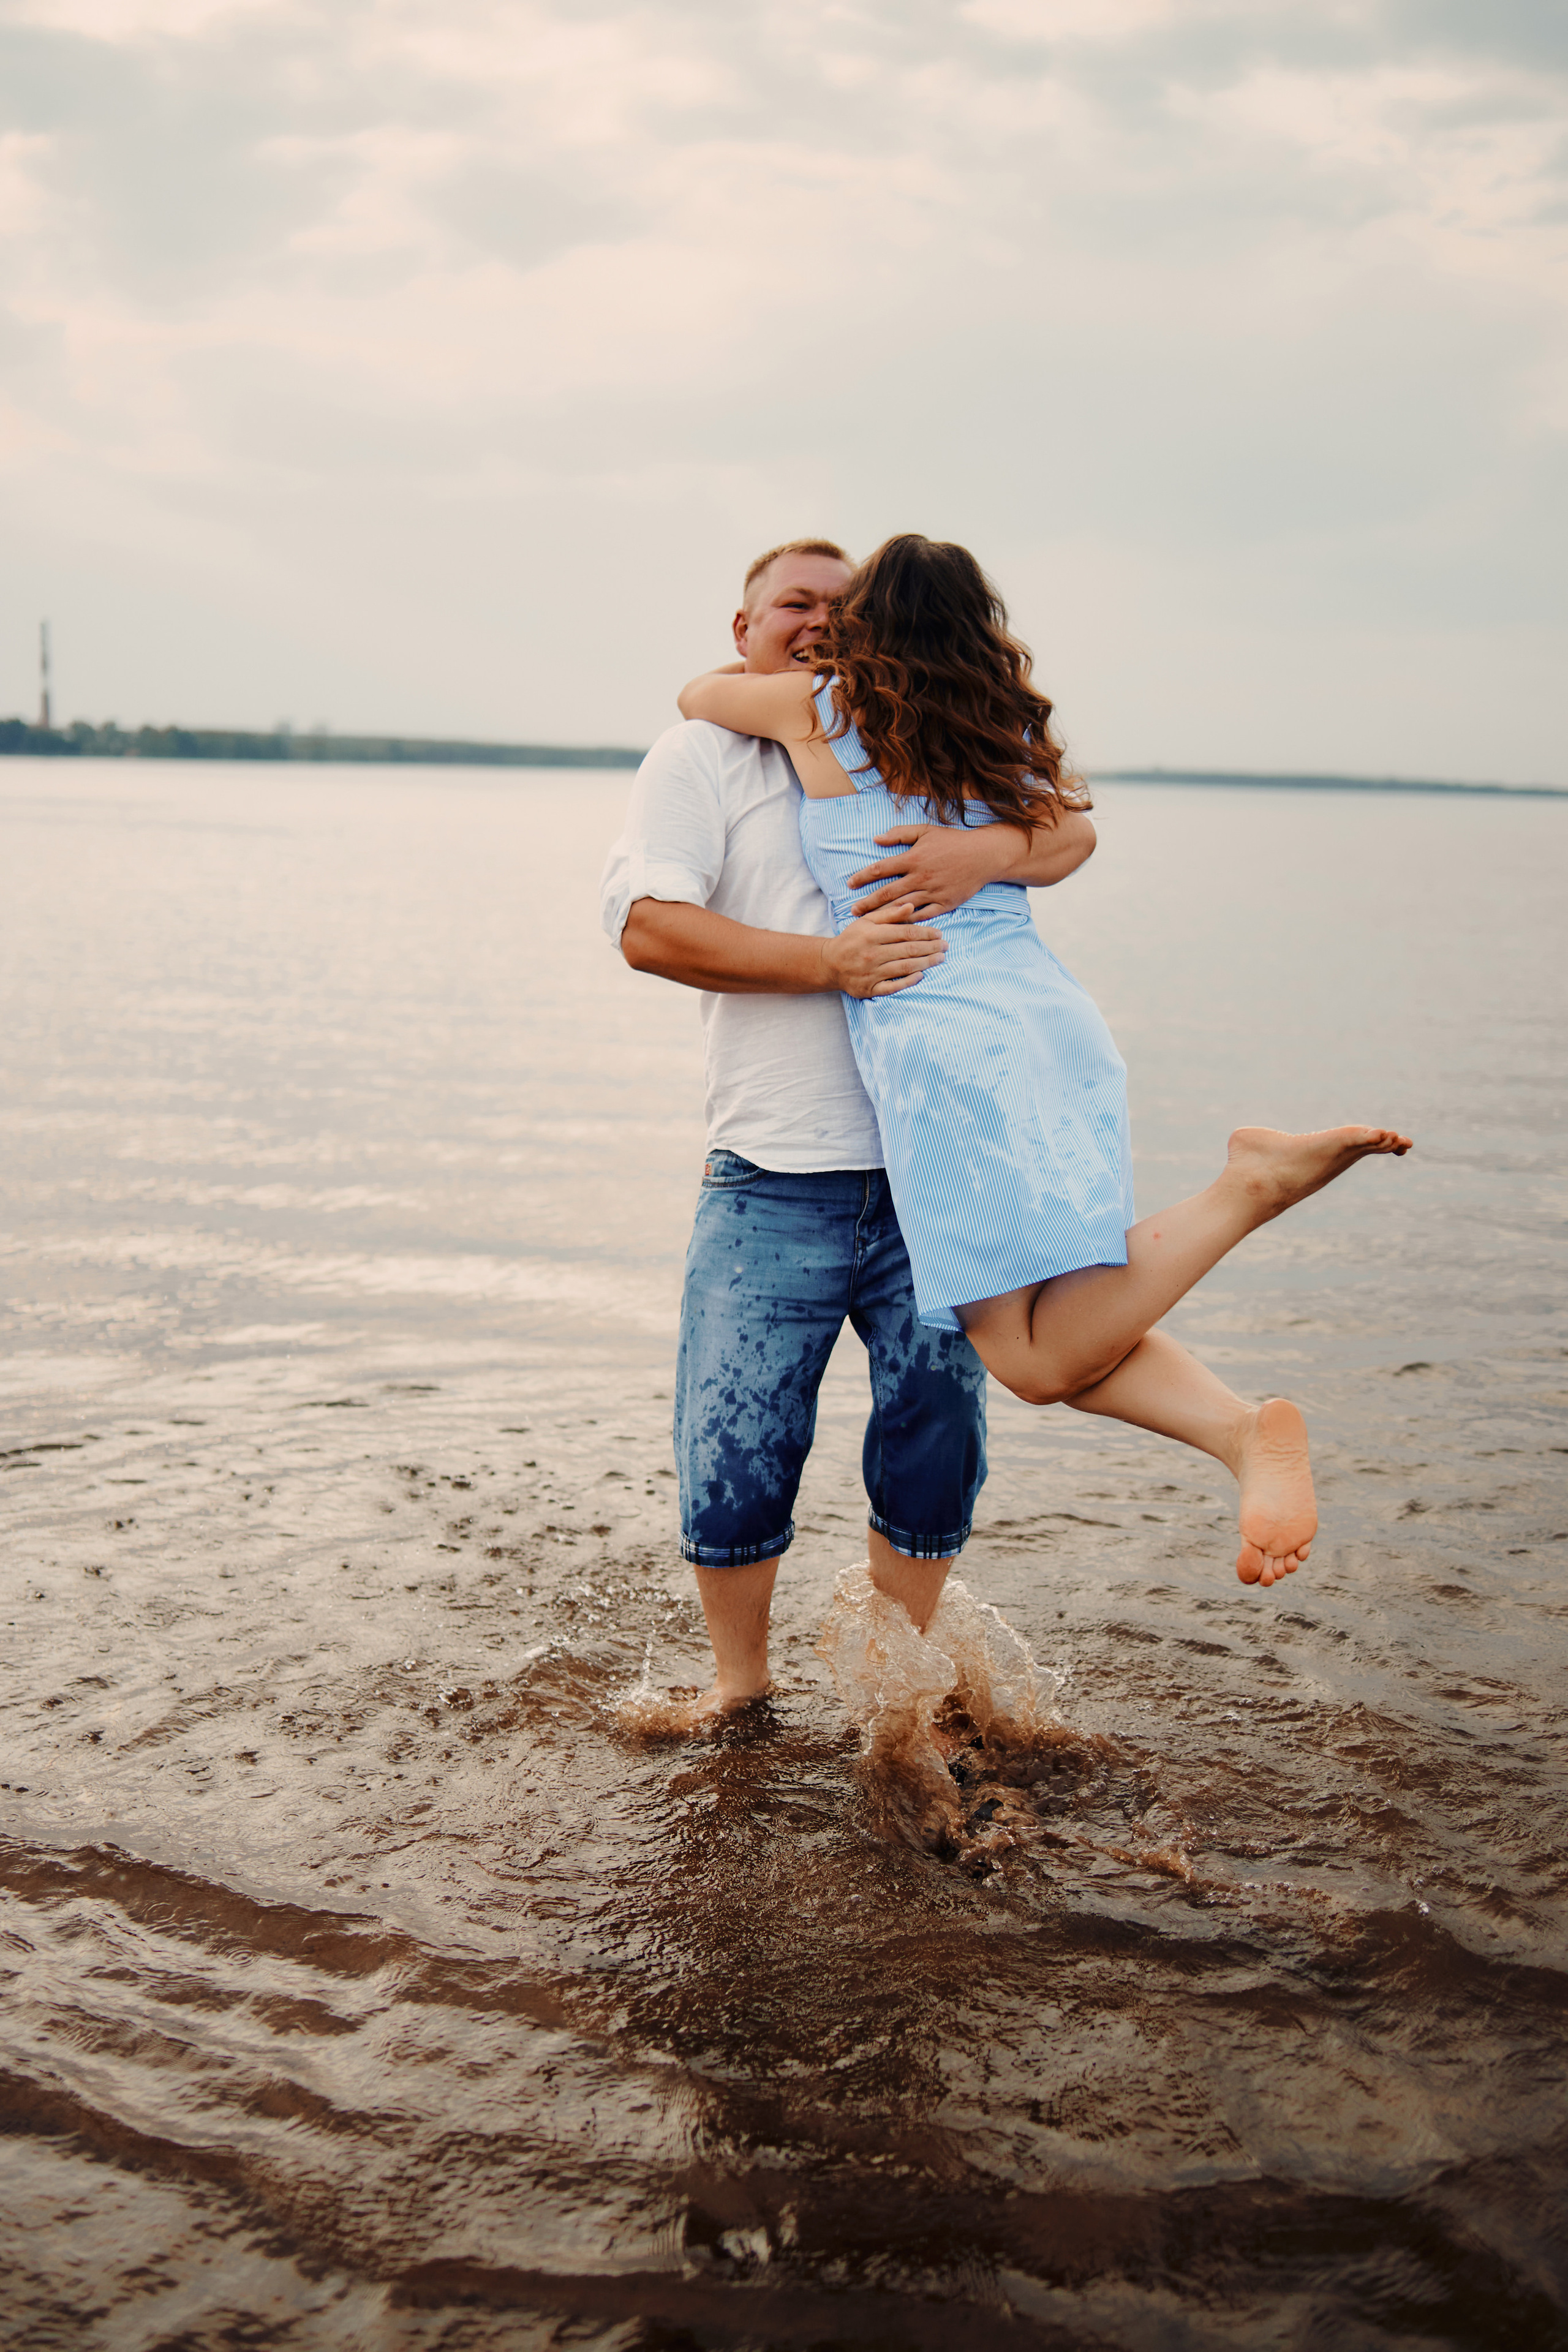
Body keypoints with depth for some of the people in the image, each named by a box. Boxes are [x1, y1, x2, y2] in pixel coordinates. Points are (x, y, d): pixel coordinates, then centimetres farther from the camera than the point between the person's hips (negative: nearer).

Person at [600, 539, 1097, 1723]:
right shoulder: (701, 755, 6)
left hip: (934, 1175, 3)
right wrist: (829, 964, -19)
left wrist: (993, 850, -15)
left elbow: (1071, 829, 9)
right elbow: (648, 924, -9)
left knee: (936, 1447, 9)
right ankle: (740, 1679, 25)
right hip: (773, 1185, -3)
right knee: (734, 1454, 0)